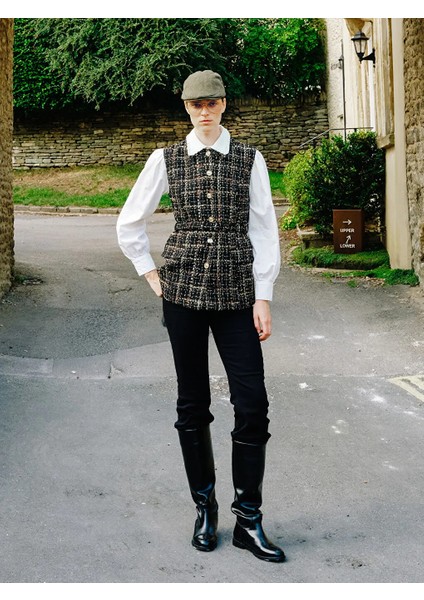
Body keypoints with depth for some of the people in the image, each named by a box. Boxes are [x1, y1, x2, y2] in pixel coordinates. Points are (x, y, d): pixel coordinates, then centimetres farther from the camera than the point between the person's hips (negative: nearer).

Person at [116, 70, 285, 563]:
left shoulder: (249, 160, 4)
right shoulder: (166, 160, 5)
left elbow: (263, 229, 2)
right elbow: (129, 224, 14)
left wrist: (263, 297, -3)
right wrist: (149, 272, 8)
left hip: (236, 292, 0)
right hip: (183, 290, 1)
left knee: (252, 403, -5)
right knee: (192, 404, 7)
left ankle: (248, 519, 8)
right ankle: (204, 508, 22)